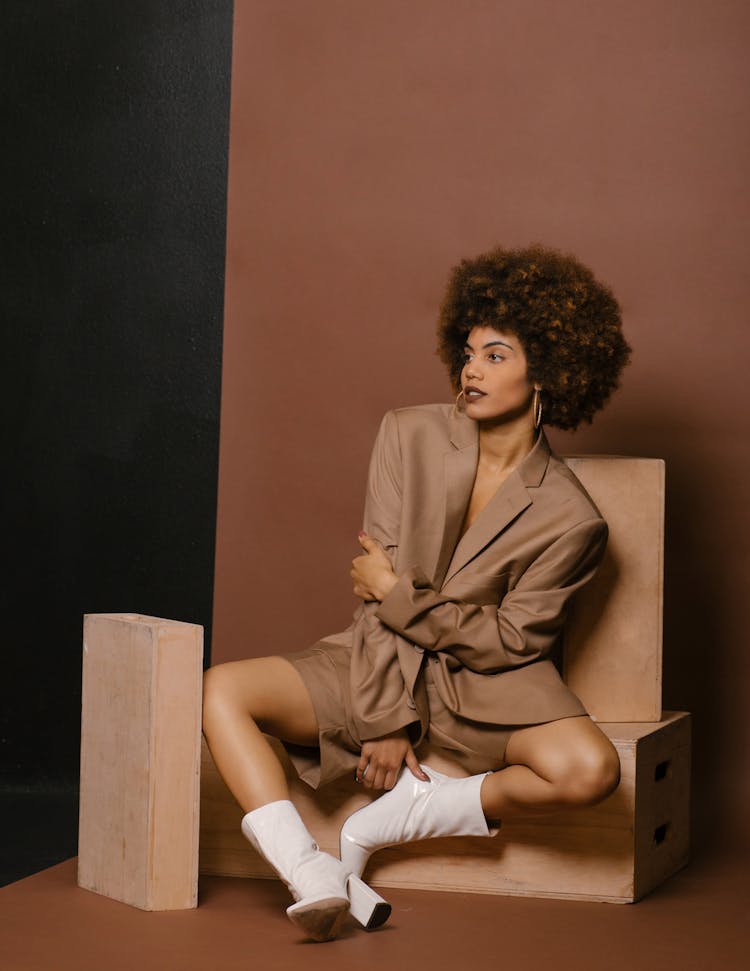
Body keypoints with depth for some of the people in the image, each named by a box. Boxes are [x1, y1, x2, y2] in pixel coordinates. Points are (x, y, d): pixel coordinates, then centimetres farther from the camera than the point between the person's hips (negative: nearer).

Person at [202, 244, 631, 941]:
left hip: (487, 686, -2)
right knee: (223, 690, -18)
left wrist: (400, 596, -13)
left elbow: (510, 639, -9)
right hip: (381, 665, 2)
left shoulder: (568, 517, -11)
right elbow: (377, 585, -7)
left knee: (590, 770, -32)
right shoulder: (410, 435, -4)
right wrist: (386, 719, -13)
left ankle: (379, 825, -17)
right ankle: (316, 880, -32)